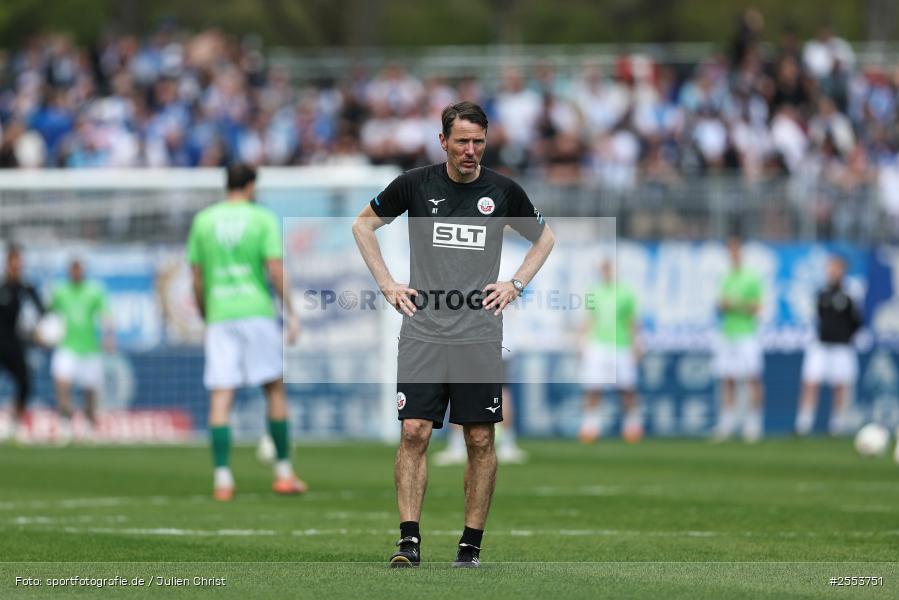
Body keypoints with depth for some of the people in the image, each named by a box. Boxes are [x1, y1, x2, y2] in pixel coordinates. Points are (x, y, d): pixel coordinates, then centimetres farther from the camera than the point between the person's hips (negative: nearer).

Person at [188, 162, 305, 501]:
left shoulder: (203, 220, 8)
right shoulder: (263, 219, 0)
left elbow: (196, 277, 8)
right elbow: (276, 269, -8)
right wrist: (291, 314, -3)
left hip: (219, 317, 2)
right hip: (257, 311, -2)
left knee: (220, 398, -1)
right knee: (275, 390, 10)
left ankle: (222, 480, -10)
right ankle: (283, 473, 12)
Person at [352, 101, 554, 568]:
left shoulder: (503, 191, 3)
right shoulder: (415, 184, 1)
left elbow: (544, 237, 21)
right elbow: (364, 224, 16)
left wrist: (515, 285, 7)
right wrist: (387, 284, 7)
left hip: (479, 334, 1)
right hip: (422, 331, -1)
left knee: (480, 440, 1)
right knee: (414, 433, -9)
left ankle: (471, 543, 8)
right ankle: (409, 540, -7)